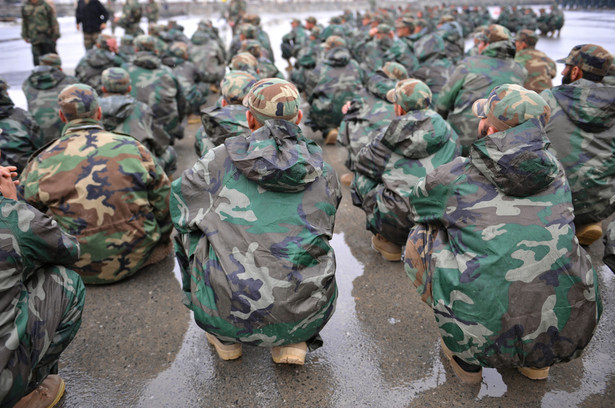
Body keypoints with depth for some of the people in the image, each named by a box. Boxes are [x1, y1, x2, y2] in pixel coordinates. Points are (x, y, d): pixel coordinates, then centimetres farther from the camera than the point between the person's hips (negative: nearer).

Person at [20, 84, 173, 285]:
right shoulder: (132, 148, -5)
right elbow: (164, 202, 1)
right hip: (137, 259, 1)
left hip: (80, 270, 0)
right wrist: (160, 240, 17)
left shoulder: (41, 163, -5)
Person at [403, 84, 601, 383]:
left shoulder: (456, 177, -5)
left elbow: (414, 205, 17)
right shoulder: (555, 172, 7)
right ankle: (536, 362, 29)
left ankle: (465, 356, 19)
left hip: (493, 339, -5)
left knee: (420, 240, 10)